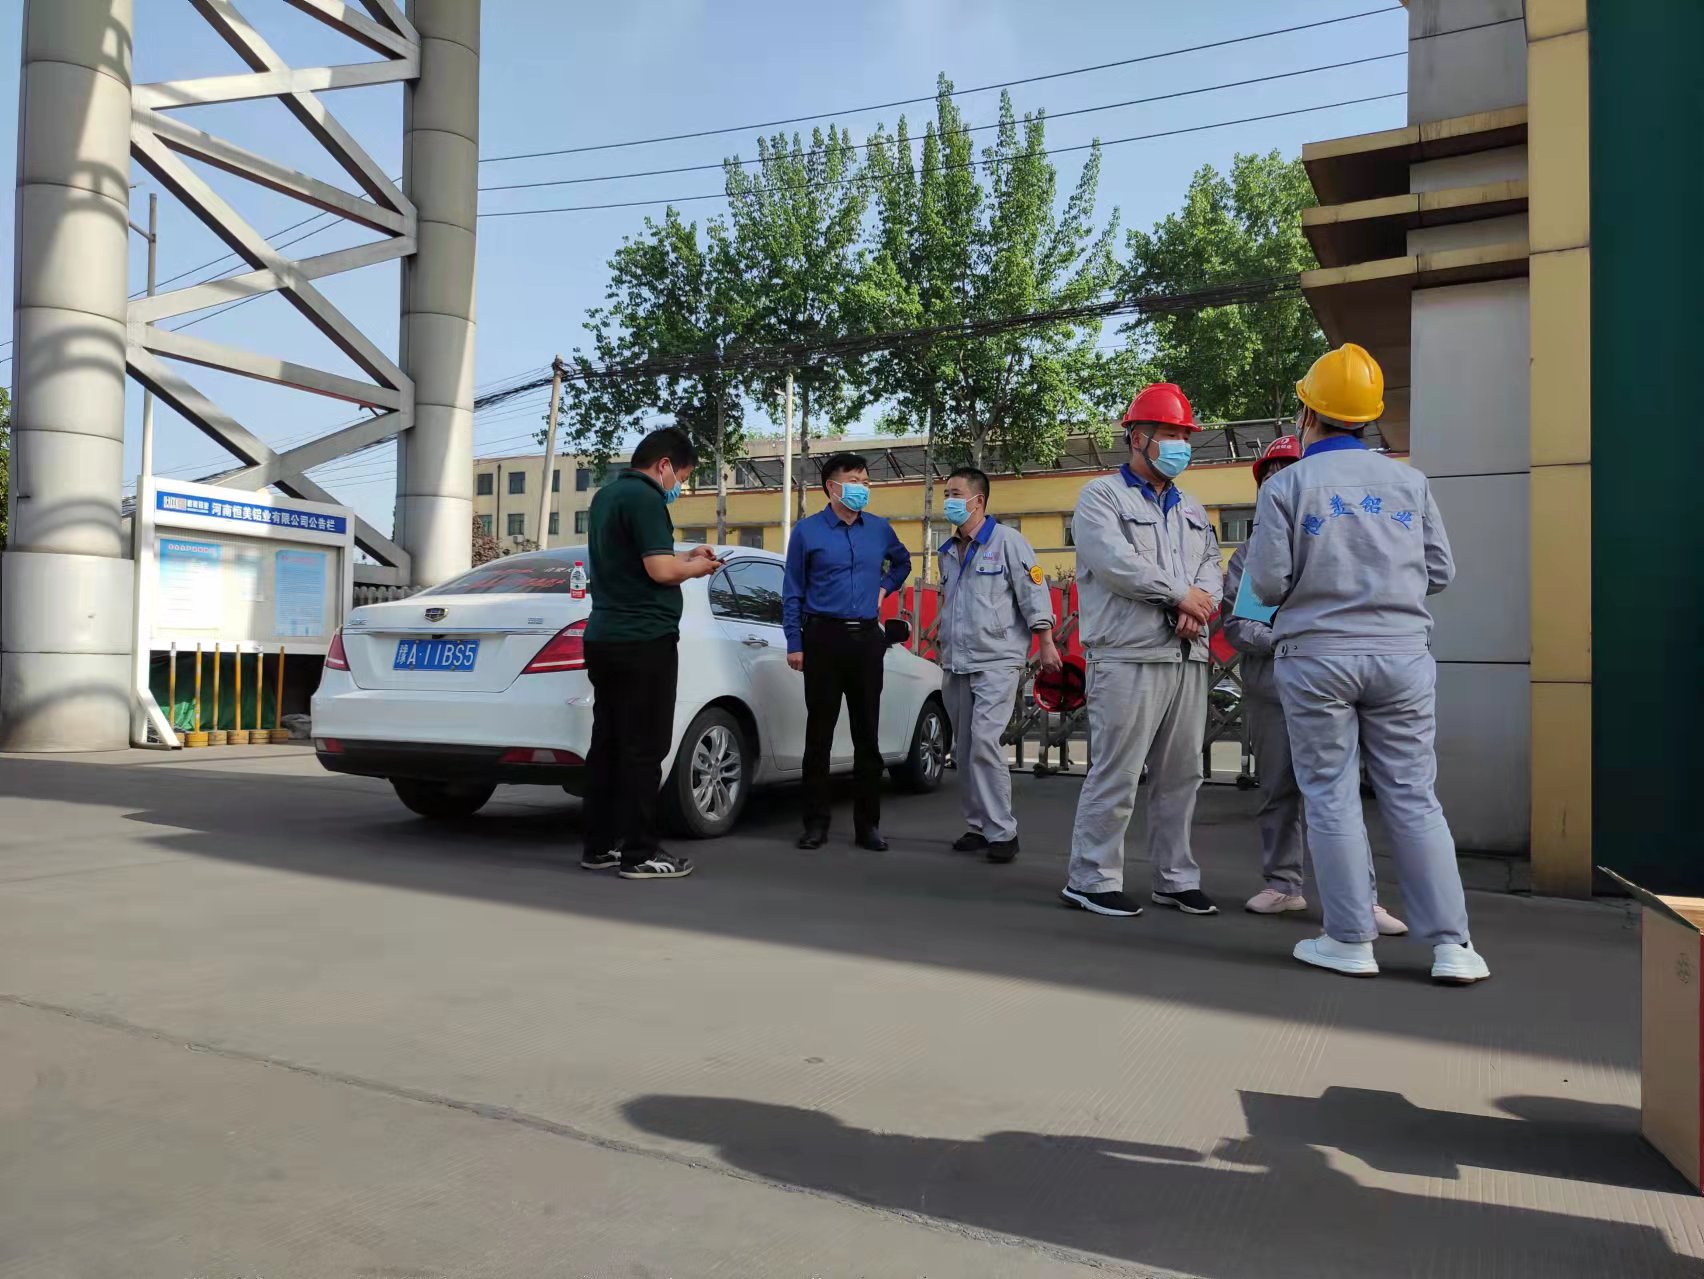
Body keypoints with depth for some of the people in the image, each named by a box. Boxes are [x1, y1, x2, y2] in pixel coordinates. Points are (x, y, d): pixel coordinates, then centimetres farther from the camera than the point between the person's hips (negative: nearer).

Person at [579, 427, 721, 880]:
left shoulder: (606, 495, 18)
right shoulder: (644, 498, -13)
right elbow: (660, 570, -20)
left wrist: (685, 556, 18)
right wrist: (696, 567, -1)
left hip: (604, 637, 10)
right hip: (644, 640, -10)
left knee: (607, 743, 11)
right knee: (642, 749, -5)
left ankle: (599, 845, 17)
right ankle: (638, 853, -1)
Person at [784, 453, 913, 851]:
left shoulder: (880, 530, 9)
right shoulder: (807, 531, 0)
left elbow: (902, 562, 30)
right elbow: (793, 592, 2)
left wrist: (885, 588, 11)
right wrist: (795, 644, -4)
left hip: (867, 639, 3)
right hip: (823, 638, -3)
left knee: (867, 734, 6)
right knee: (819, 733, 1)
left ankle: (867, 824, 13)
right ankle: (816, 823, 9)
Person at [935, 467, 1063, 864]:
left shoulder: (1007, 540, -5)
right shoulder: (948, 552, 16)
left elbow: (1033, 591, -8)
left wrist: (1046, 642, -11)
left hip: (997, 661, -7)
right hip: (956, 664, 7)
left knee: (985, 742, -17)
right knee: (964, 750, 8)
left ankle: (1002, 831, -9)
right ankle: (977, 827, 17)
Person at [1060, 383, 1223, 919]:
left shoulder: (1191, 509, 23)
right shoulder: (1102, 496, 1)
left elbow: (1211, 566, 14)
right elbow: (1115, 562, -14)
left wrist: (1201, 604, -8)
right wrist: (1180, 593, -9)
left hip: (1188, 658, 7)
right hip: (1129, 657, -7)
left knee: (1181, 774, 10)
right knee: (1116, 773, -7)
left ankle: (1176, 878, 21)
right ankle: (1091, 878, 3)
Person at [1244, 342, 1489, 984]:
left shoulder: (1286, 486, -4)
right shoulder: (1410, 481, 5)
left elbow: (1268, 584, -8)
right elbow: (1439, 571, 8)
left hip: (1317, 659, -2)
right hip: (1402, 655, 3)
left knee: (1331, 798, 5)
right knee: (1413, 798, 7)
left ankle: (1350, 941, 9)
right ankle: (1451, 944, 9)